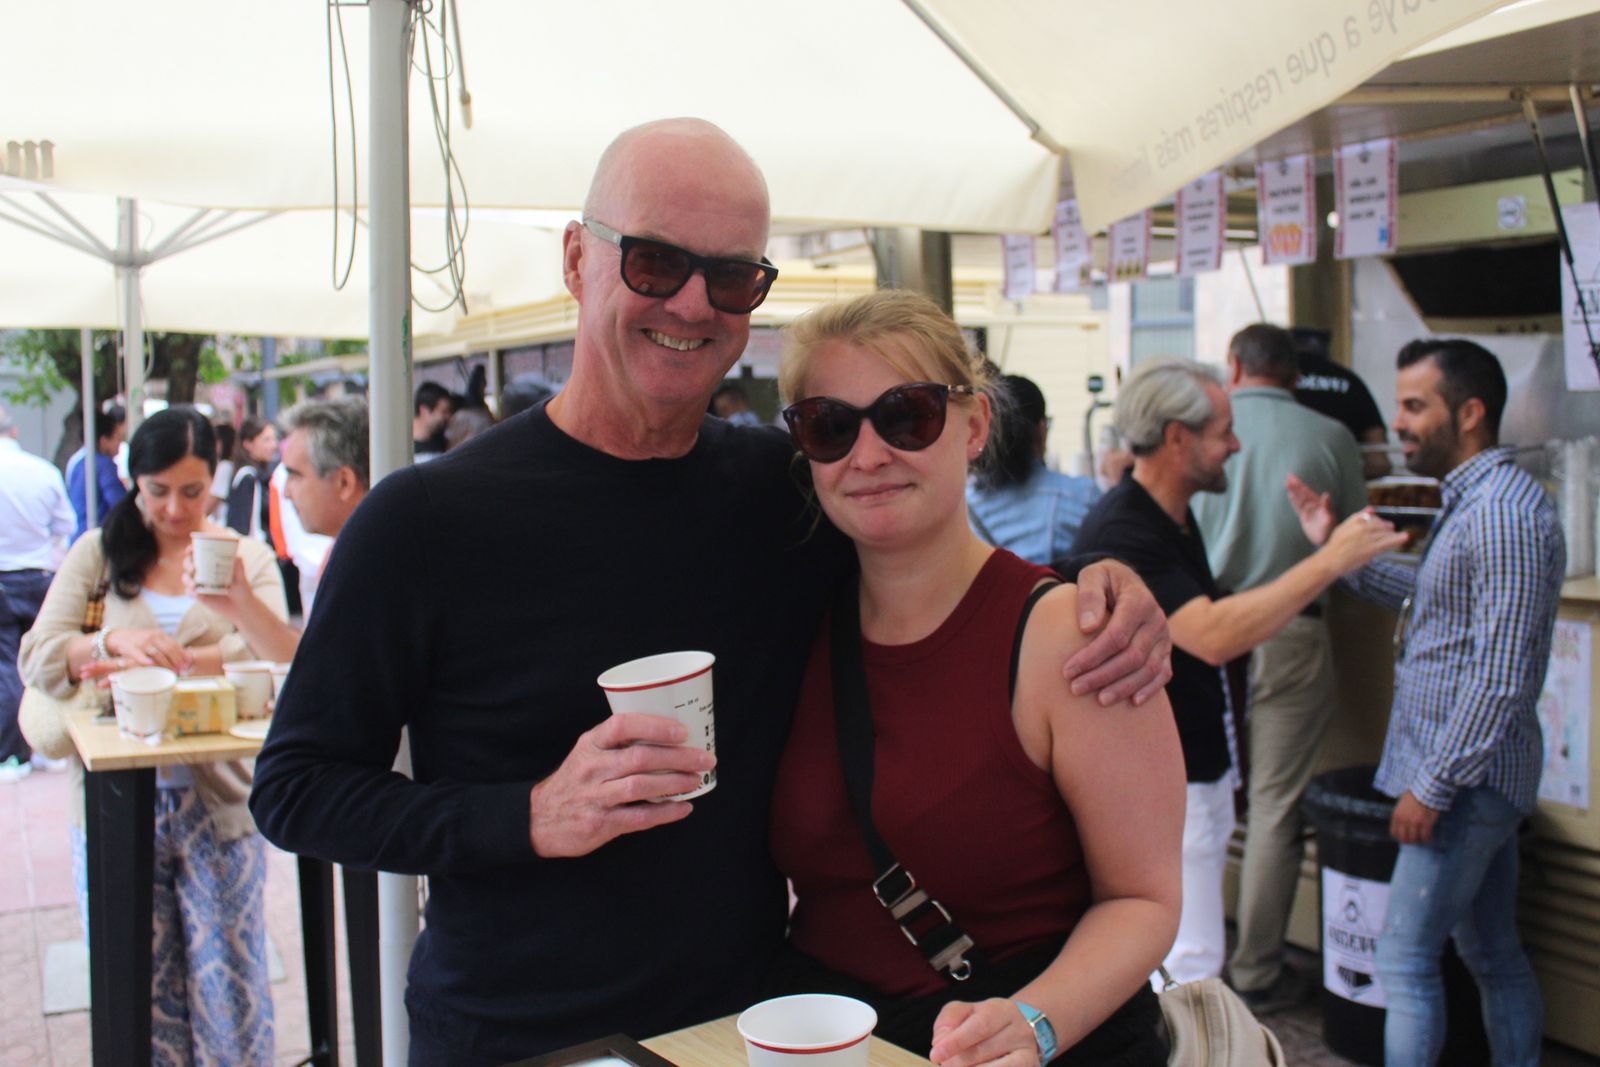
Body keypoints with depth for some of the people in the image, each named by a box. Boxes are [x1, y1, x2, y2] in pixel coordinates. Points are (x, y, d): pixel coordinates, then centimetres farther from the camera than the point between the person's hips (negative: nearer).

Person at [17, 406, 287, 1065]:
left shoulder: (247, 556, 6)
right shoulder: (99, 553, 9)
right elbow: (38, 657, -4)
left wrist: (160, 662, -21)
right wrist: (115, 642, -23)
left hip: (217, 800, -1)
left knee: (229, 997, 5)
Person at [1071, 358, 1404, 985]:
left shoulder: (1173, 515, 9)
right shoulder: (1120, 533, -23)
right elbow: (1213, 636, -34)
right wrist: (1329, 562, -29)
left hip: (1198, 770, 10)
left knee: (1185, 953, 17)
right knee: (1188, 967, -6)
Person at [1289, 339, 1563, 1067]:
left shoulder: (1504, 512, -20)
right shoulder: (1472, 500, 11)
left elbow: (1500, 675, -24)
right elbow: (1437, 602, 21)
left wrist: (1432, 786, -20)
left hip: (1468, 778, -10)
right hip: (1478, 776, 10)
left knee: (1405, 958, -5)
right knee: (1492, 954, 17)